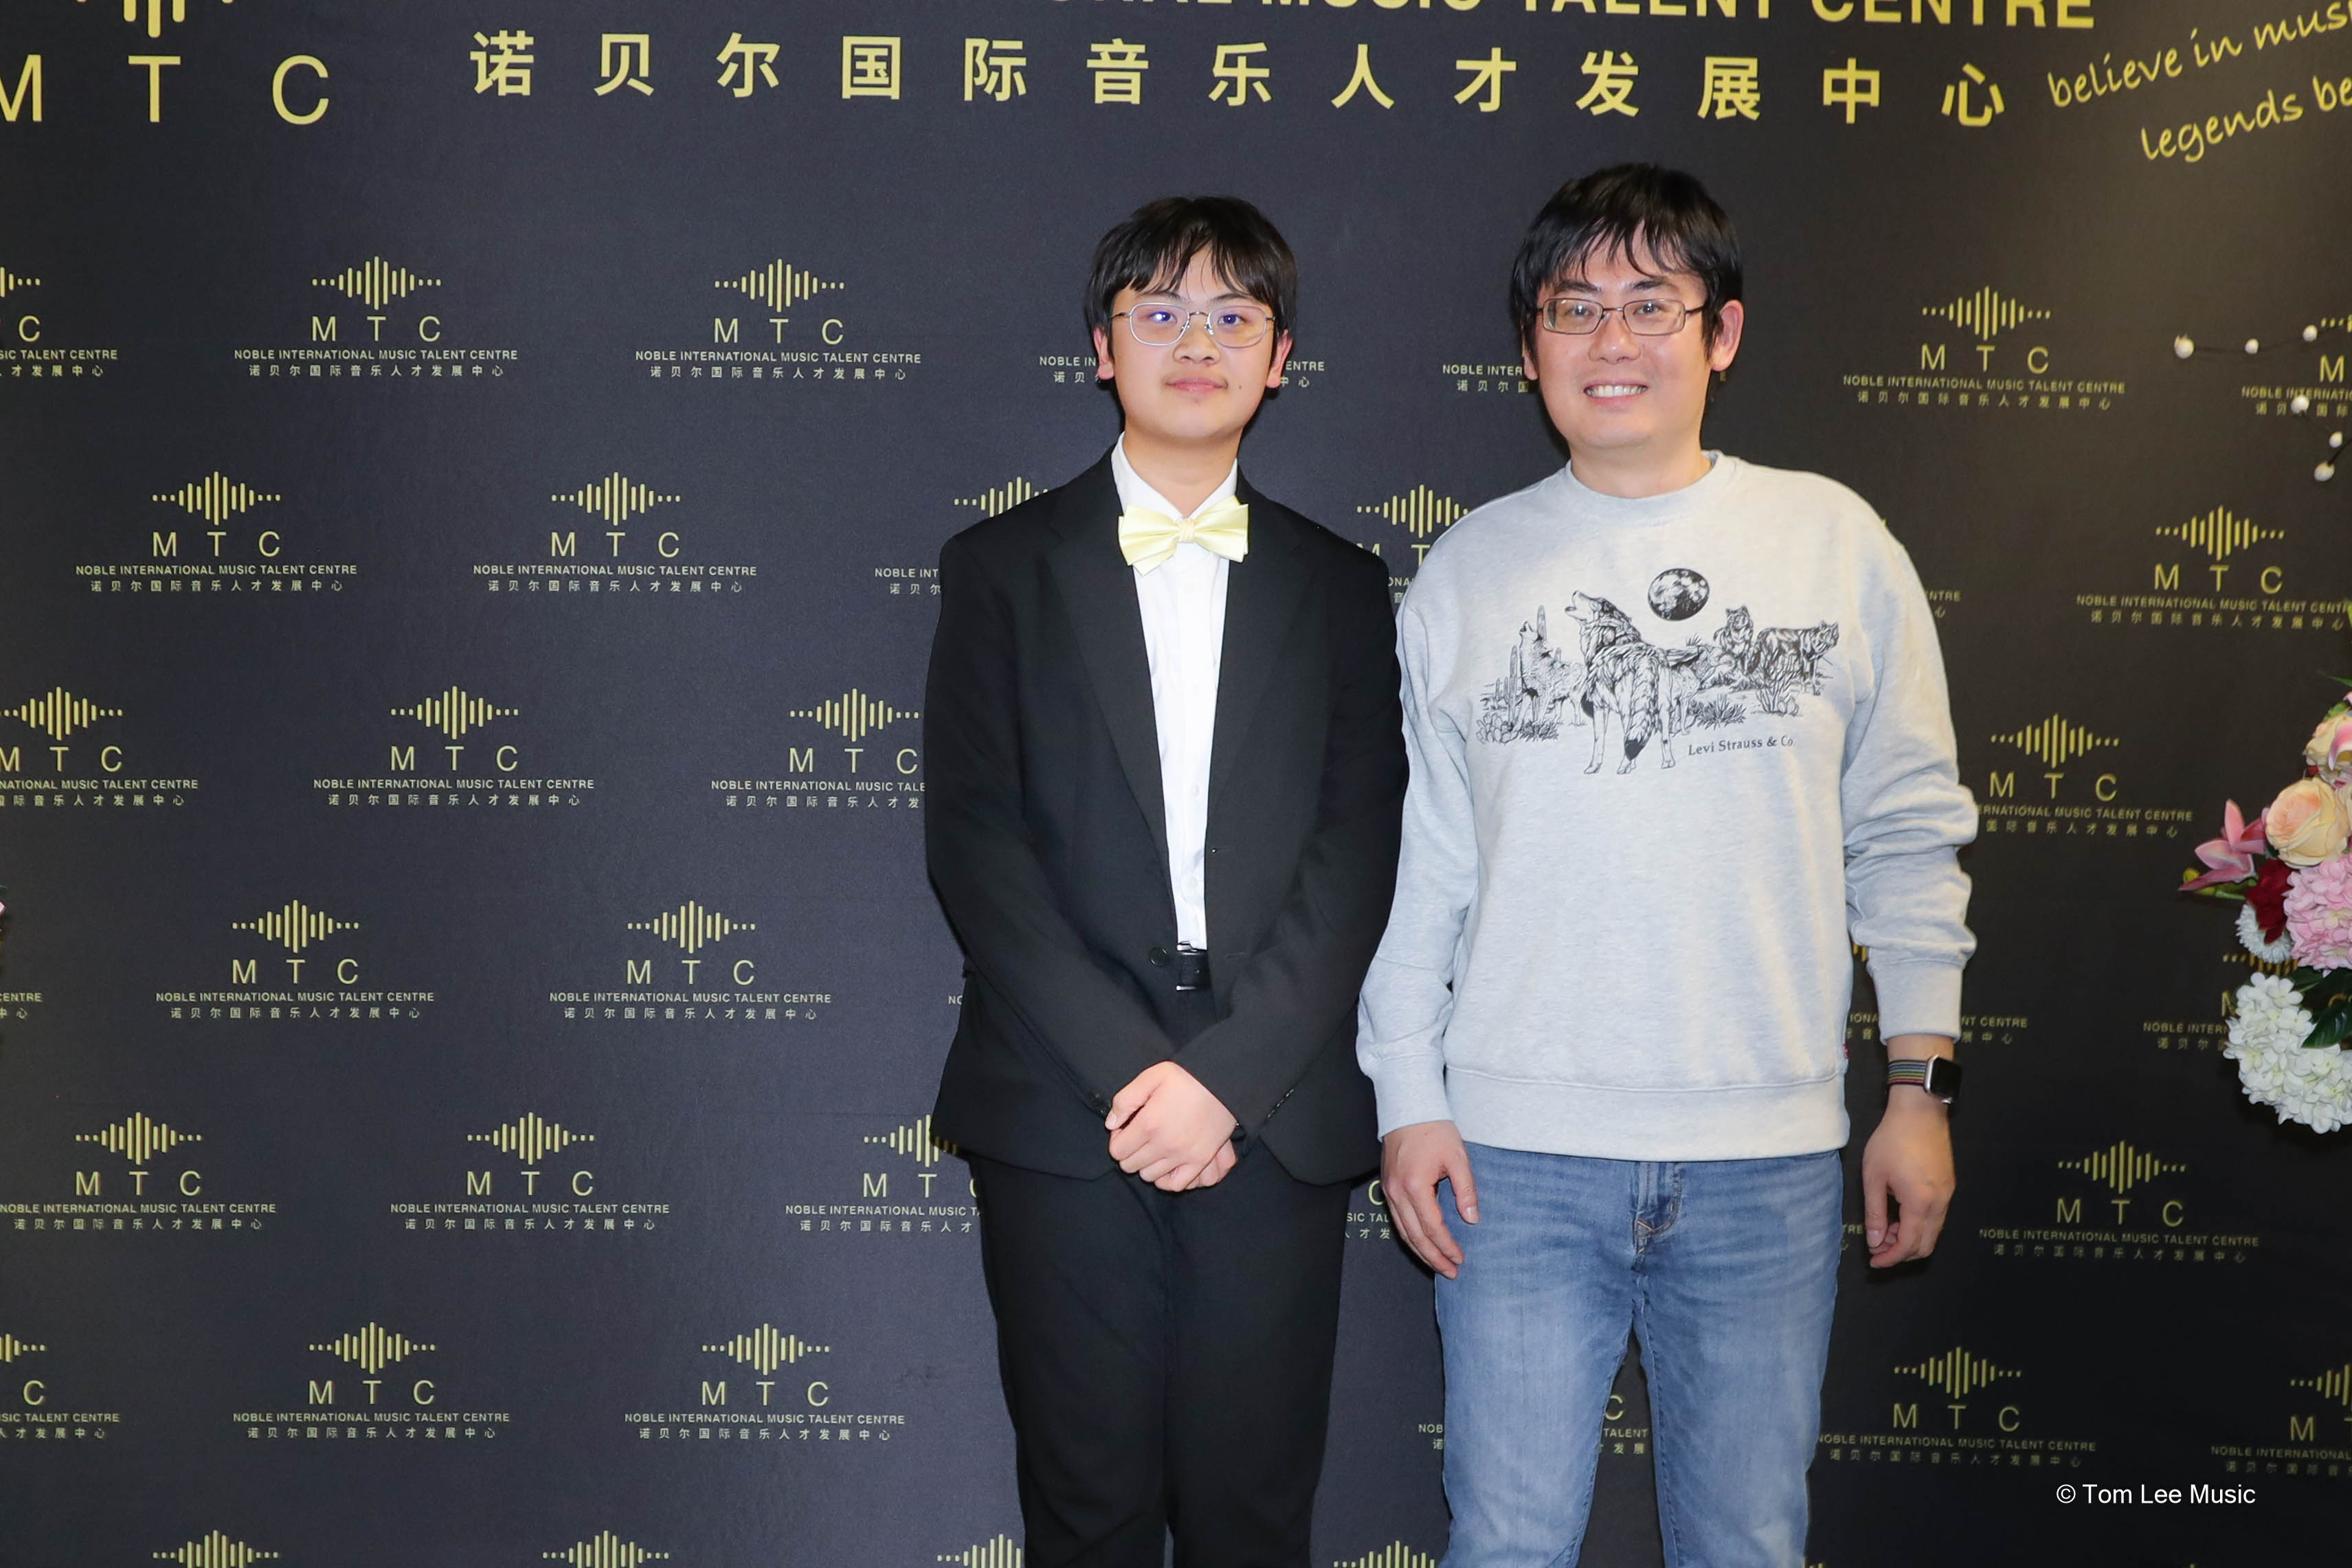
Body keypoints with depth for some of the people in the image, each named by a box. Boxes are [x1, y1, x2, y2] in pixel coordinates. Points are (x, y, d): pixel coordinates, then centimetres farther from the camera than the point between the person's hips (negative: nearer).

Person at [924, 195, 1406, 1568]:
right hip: (1064, 1113, -1)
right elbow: (976, 841, -2)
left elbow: (1356, 853, 1)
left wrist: (1228, 1074, -11)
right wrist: (1127, 1073, -11)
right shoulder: (1005, 568, 7)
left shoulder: (1340, 589, 11)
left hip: (1273, 1114, 1)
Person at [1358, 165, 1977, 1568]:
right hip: (1516, 1155, 0)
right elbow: (1418, 859, 5)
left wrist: (1922, 1083, 2)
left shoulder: (1835, 543, 4)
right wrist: (1407, 1097, 1)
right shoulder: (1469, 570, 5)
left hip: (1769, 1161, 0)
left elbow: (1911, 836, 6)